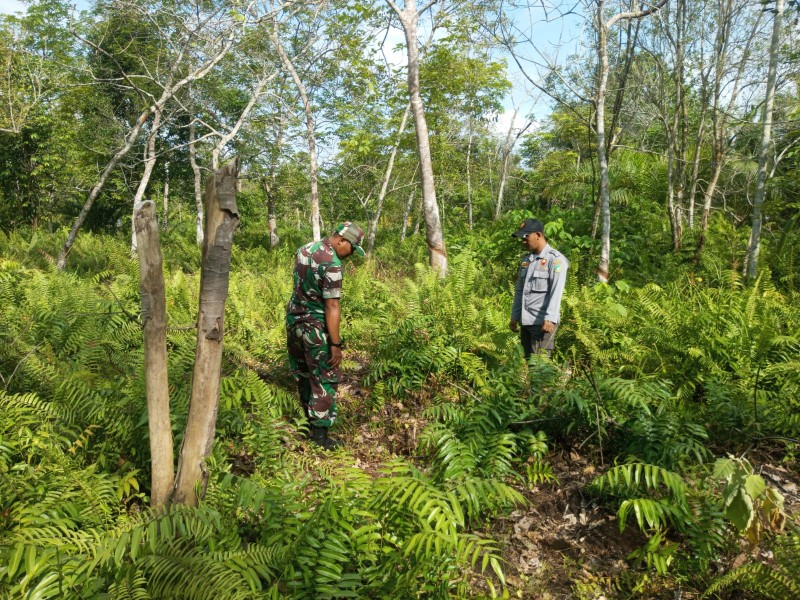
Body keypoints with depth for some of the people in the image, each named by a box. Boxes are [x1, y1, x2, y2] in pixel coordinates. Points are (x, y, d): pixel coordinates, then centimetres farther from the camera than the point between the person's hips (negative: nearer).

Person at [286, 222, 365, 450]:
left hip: (293, 321, 9)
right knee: (324, 380, 1)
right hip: (315, 328, -9)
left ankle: (309, 420, 35)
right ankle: (319, 434, 5)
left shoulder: (304, 249, 6)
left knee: (302, 374, 20)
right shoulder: (332, 264, -21)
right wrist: (336, 344, -21)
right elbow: (332, 306, -24)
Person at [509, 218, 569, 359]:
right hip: (525, 321, 7)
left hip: (542, 322, -7)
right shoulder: (526, 259, 15)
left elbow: (556, 292, -16)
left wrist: (550, 319, -24)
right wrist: (514, 317, 15)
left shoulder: (555, 259, -8)